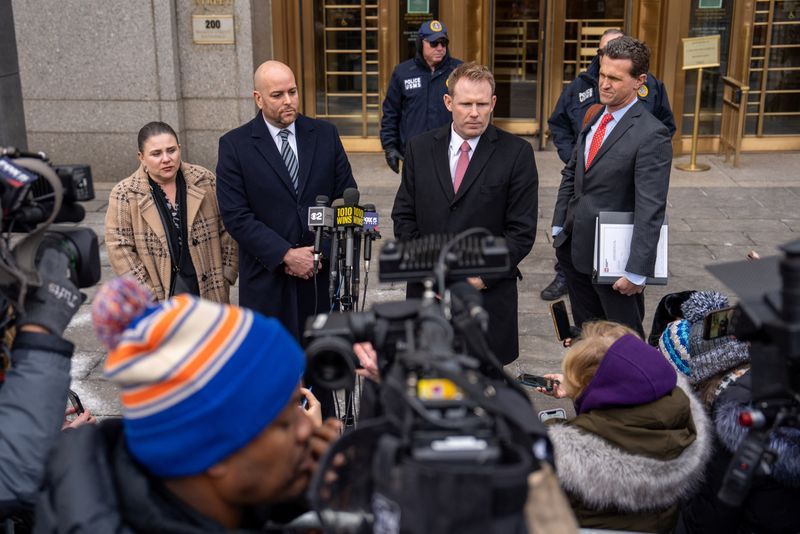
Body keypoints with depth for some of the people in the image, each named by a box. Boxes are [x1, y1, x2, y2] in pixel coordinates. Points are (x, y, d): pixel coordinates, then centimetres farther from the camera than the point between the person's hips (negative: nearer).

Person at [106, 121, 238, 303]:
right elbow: (119, 248, -8)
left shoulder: (204, 181, -2)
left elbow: (227, 229, 4)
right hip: (159, 298, -2)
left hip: (209, 291, 2)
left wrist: (227, 275, 0)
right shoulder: (125, 194, -7)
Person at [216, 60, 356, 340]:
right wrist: (286, 255, -14)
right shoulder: (234, 145, -3)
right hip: (268, 279, -2)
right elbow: (236, 216, -8)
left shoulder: (325, 134, 6)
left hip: (322, 273, 2)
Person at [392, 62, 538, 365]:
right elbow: (404, 215, 8)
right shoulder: (420, 148, 6)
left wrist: (482, 277, -12)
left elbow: (522, 230, -5)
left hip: (489, 293, -2)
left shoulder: (517, 153, -3)